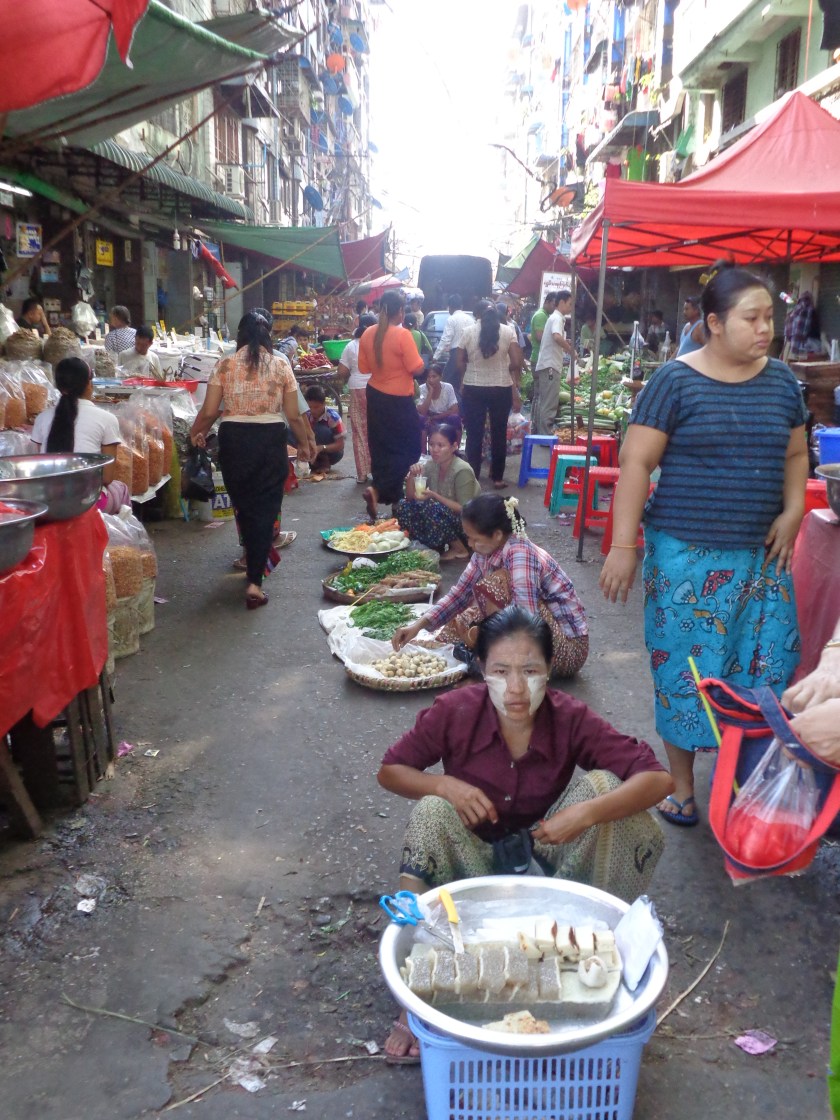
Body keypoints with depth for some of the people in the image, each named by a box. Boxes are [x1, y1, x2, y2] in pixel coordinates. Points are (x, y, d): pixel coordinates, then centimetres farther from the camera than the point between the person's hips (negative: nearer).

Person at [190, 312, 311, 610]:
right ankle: (254, 582, -2)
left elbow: (209, 411, -1)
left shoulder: (225, 365, 2)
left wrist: (196, 434, 19)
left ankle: (254, 560, 41)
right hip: (271, 439, -1)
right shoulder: (281, 364, 2)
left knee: (243, 505, 20)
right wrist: (304, 444, 17)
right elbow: (293, 415, 0)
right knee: (265, 508, 4)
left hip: (233, 438, 1)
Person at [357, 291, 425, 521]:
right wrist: (415, 358, 3)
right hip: (399, 399, -6)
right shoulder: (402, 335, -18)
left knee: (381, 448, 16)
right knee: (407, 449, 5)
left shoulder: (368, 334, -1)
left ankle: (390, 495, 26)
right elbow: (417, 368, -17)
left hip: (375, 396, 6)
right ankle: (377, 490, -11)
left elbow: (363, 368, 6)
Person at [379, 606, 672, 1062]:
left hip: (544, 849, 0)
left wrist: (587, 812, -40)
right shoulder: (454, 712, -21)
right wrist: (445, 785, -30)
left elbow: (658, 778, -24)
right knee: (430, 811, -31)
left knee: (602, 784, -24)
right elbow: (389, 771, -10)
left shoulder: (570, 719, -20)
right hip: (474, 851, 0)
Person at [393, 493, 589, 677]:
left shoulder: (520, 555, -27)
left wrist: (480, 637, -18)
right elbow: (459, 593, 7)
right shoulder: (486, 552, -3)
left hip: (569, 648, -8)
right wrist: (419, 625, -4)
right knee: (456, 624, 6)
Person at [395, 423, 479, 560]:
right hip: (443, 518, 7)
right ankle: (436, 546, 0)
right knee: (403, 506, -7)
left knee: (431, 508, -33)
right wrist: (412, 475, -18)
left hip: (467, 526, -7)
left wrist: (433, 496, -30)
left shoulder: (462, 471, -21)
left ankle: (460, 550, -11)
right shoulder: (431, 466, -1)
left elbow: (463, 510, -23)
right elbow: (410, 497, 1)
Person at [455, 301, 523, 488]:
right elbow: (516, 363, -6)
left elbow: (459, 363, -2)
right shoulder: (508, 331, -1)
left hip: (473, 389, 0)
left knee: (474, 435, 8)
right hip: (502, 389, 0)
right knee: (499, 434, 10)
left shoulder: (469, 332, -2)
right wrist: (515, 383, 12)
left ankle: (473, 476, 11)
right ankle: (497, 478, 15)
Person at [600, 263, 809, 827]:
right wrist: (623, 545, -15)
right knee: (685, 668, 5)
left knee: (765, 669, 8)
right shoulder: (676, 380, -8)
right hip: (688, 554, -4)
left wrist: (793, 510, 1)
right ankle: (682, 785, 23)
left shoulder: (781, 379, 7)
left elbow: (796, 453, 18)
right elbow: (635, 462, -11)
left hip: (763, 554, 5)